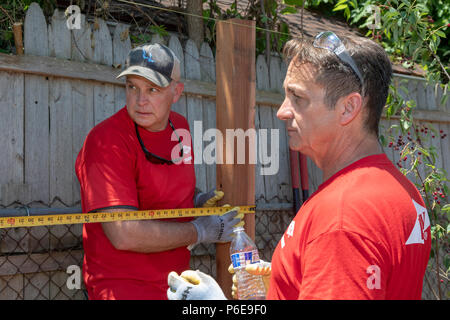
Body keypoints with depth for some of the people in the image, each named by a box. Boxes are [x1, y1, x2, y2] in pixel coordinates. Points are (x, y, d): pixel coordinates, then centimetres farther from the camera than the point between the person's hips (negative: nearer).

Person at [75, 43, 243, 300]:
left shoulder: (180, 126, 4)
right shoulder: (107, 141, -19)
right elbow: (124, 234, -25)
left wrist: (197, 200, 3)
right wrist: (200, 231, -15)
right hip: (124, 286, -7)